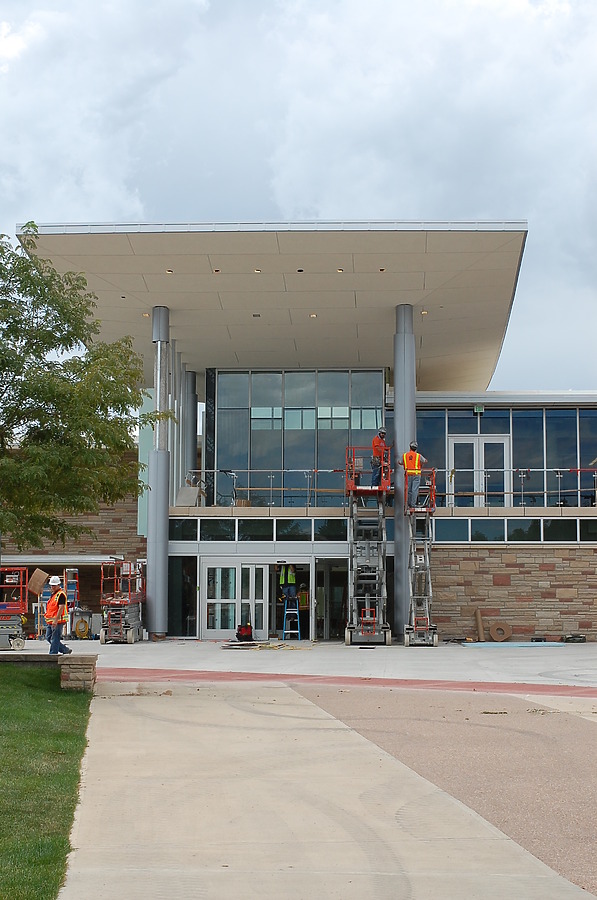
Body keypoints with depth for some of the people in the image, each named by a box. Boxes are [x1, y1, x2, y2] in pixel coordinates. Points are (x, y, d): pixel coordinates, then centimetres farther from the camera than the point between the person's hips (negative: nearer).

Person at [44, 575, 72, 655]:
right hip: (50, 622, 10)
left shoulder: (61, 594, -11)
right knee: (48, 638, 12)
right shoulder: (52, 594, 19)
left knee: (55, 639, -6)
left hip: (57, 621, -10)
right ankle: (66, 650, 18)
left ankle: (52, 655, -2)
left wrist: (56, 620, -26)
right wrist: (48, 619, 23)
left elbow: (61, 608, -20)